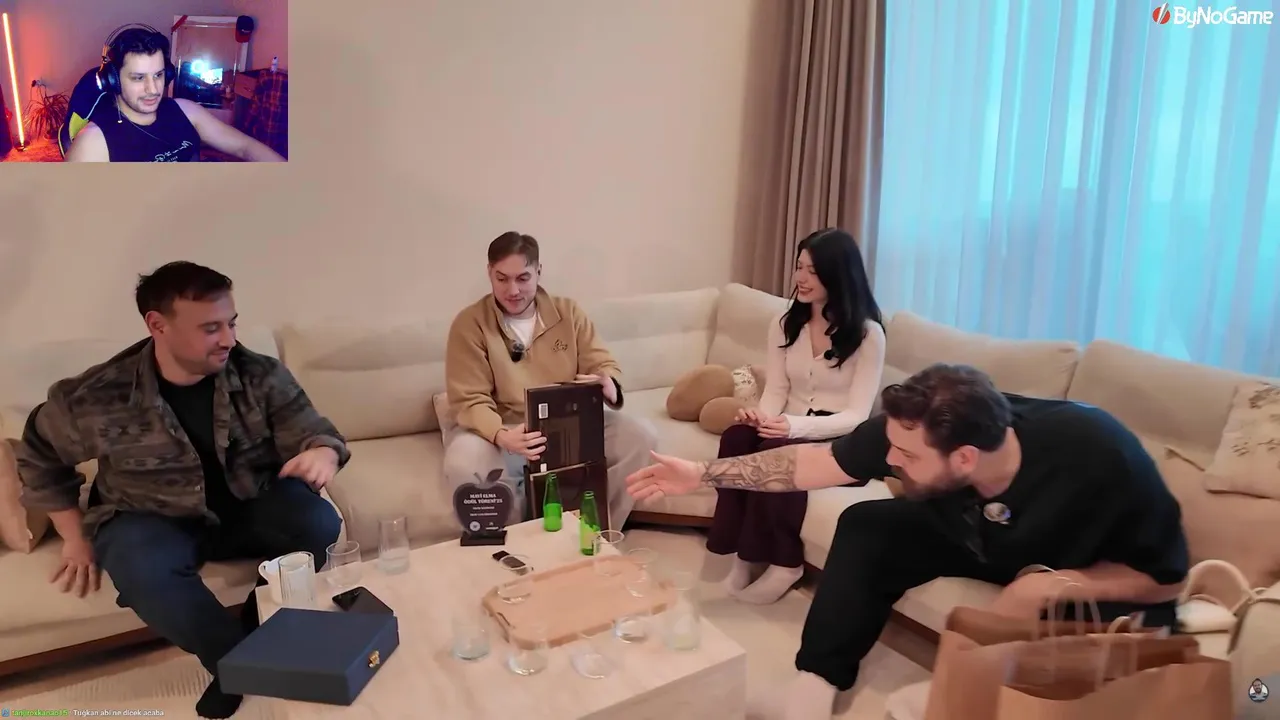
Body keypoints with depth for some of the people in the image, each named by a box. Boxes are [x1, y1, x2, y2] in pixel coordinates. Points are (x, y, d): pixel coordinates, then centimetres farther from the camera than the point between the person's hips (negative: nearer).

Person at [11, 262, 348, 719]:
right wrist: (75, 536, 2)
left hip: (249, 507, 2)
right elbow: (38, 457, 4)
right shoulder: (97, 397, -14)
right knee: (143, 571, -35)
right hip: (153, 520, -1)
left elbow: (313, 432, -11)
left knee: (318, 523, -28)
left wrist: (322, 453, -37)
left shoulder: (261, 376, -12)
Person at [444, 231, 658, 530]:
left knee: (642, 436, -20)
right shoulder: (469, 324, -6)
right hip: (508, 432, -3)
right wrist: (501, 436, -34)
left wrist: (608, 385, -25)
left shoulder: (568, 312, 4)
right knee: (461, 463, -34)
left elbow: (605, 366, 3)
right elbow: (470, 401, -12)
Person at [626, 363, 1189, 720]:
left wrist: (1050, 585, -40)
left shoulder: (1100, 458, -39)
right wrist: (703, 474, -18)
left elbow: (1166, 579, -26)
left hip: (1094, 577, -4)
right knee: (868, 527, -14)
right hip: (986, 540, 4)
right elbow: (814, 461, -17)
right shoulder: (911, 435, -29)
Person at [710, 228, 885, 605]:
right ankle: (743, 552, -22)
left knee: (776, 450, -35)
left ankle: (784, 561, -19)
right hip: (790, 432, 5)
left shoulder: (867, 333, -8)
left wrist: (797, 425, -31)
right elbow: (775, 391, 6)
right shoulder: (785, 325, 9)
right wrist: (761, 416, -20)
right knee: (737, 435, -29)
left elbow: (857, 416, -14)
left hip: (841, 442, -4)